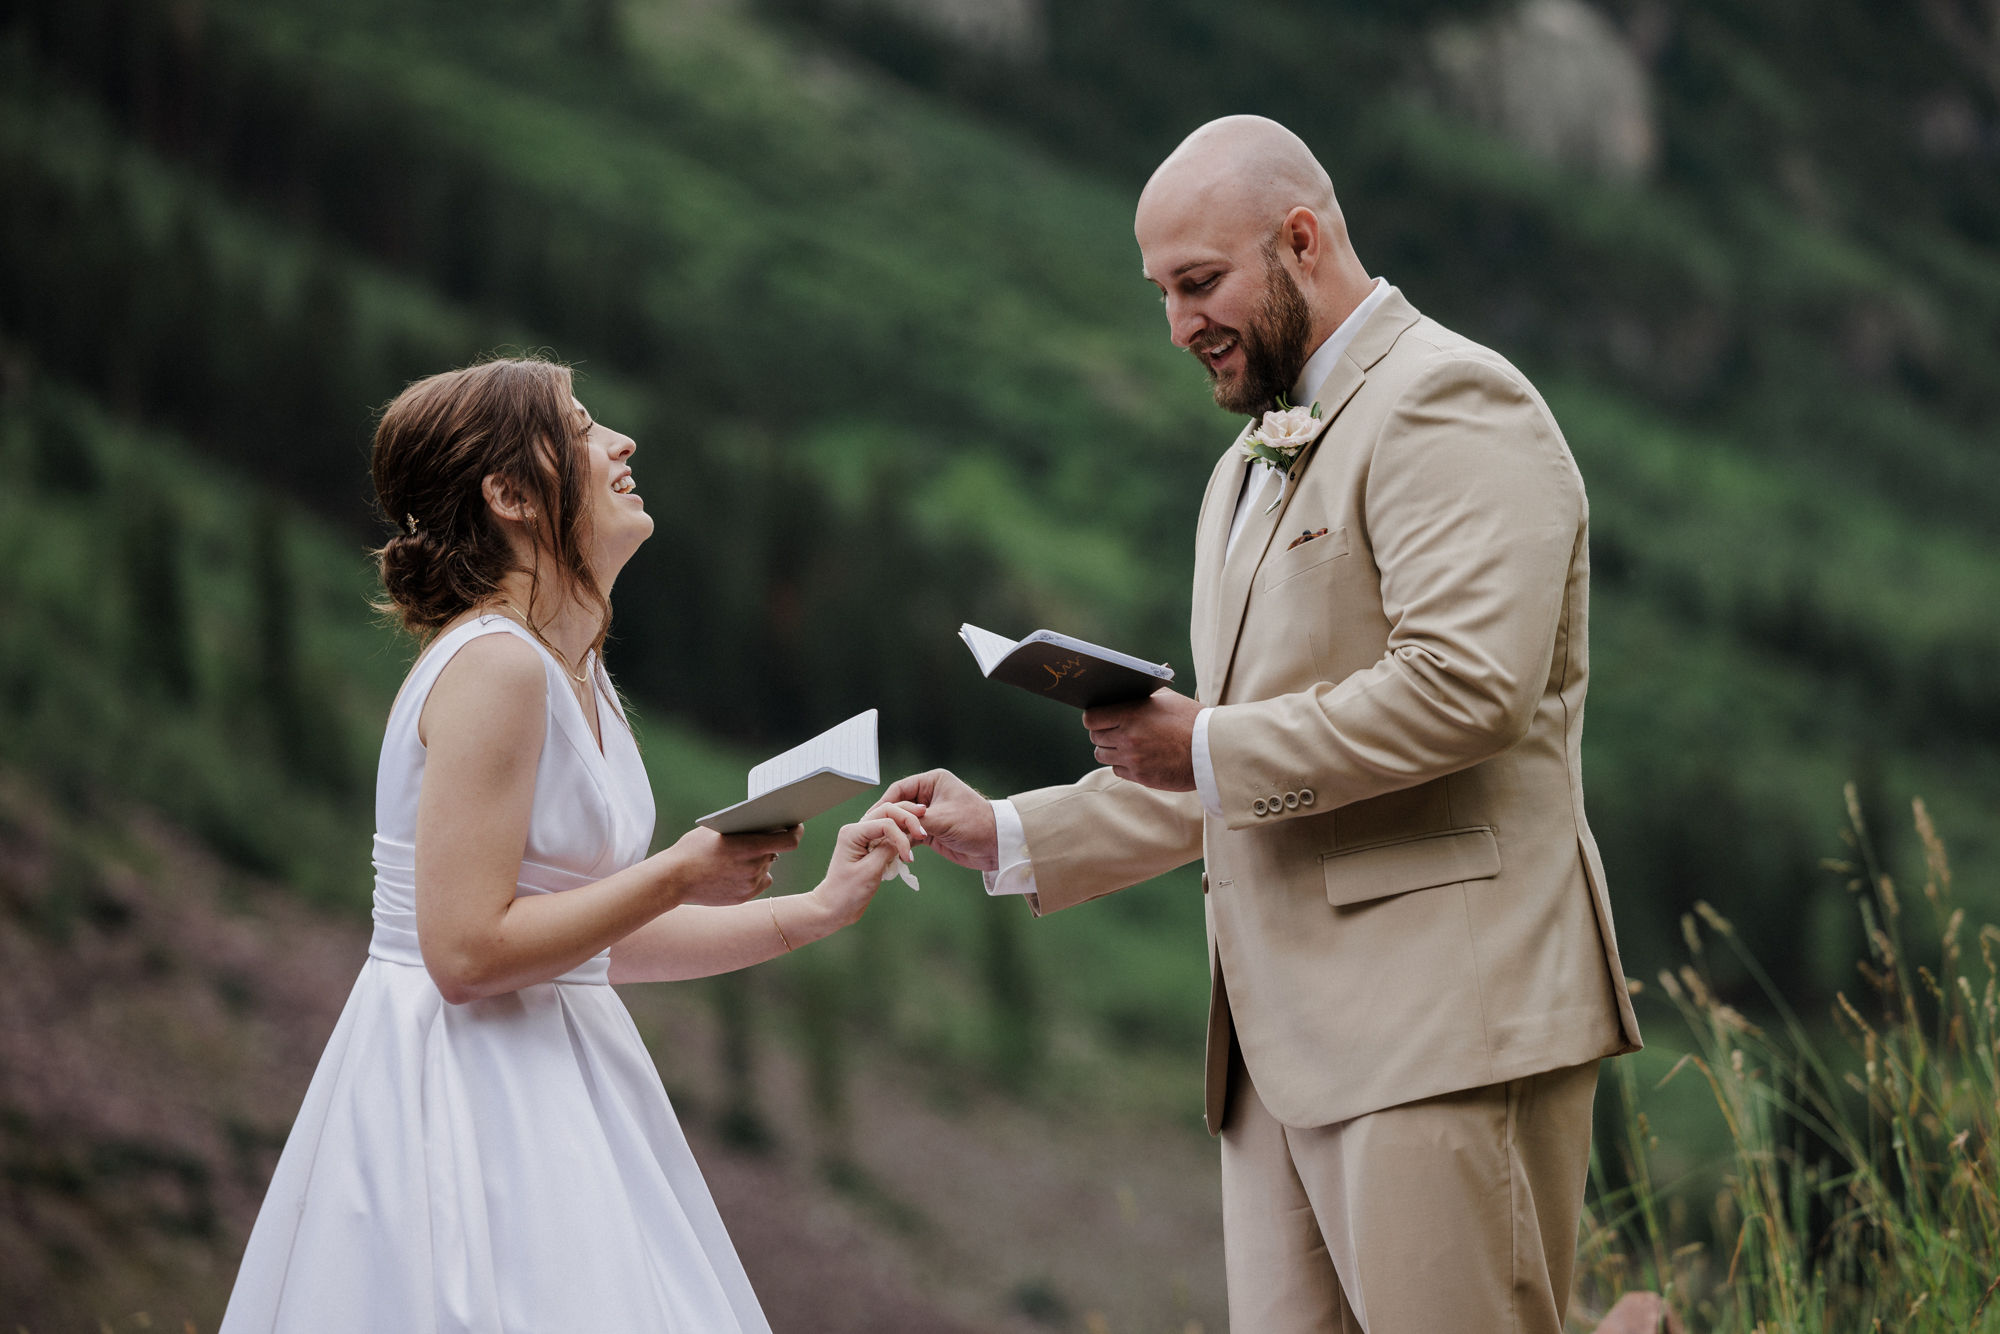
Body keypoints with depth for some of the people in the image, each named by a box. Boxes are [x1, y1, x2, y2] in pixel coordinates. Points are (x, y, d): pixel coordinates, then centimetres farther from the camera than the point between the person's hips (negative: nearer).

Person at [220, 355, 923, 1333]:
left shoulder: (575, 676, 13)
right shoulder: (493, 665, -17)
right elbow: (468, 952, -22)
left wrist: (815, 910, 12)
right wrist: (685, 875, -15)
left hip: (545, 1094, 10)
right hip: (465, 1099, -10)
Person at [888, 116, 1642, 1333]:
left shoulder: (1449, 403, -5)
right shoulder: (1251, 473, 26)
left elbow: (1468, 686, -19)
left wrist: (1211, 747, -13)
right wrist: (1010, 838, 20)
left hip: (1444, 1026, -9)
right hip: (1289, 1046, 9)